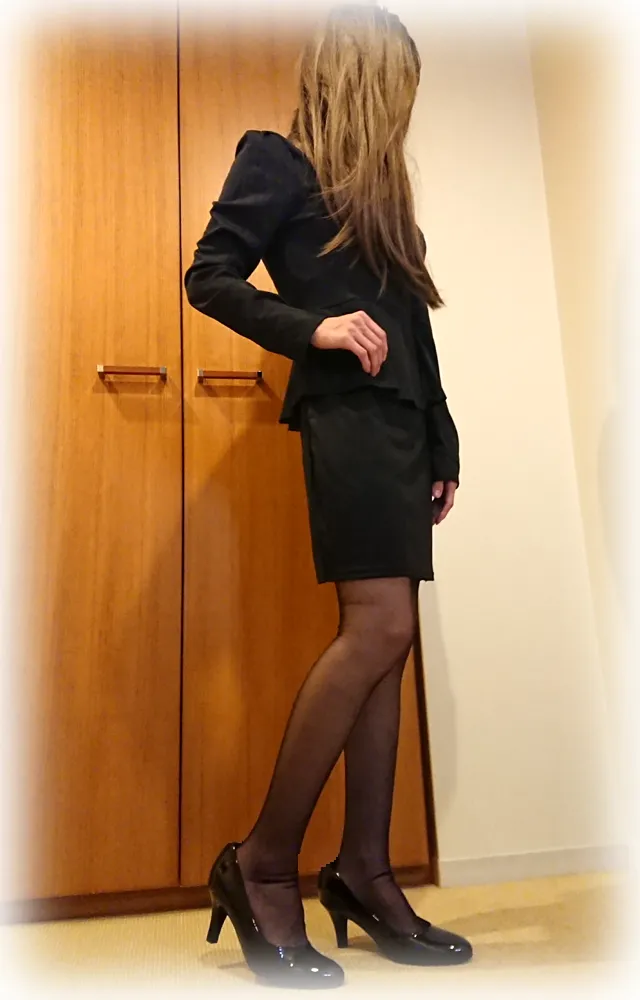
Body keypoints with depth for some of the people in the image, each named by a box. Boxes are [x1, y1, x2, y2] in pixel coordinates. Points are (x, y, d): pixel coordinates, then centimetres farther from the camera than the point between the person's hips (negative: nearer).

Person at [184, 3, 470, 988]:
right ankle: (263, 862, -3)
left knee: (386, 639, 1)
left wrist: (442, 443, 16)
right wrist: (312, 327, -17)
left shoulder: (379, 184, 29)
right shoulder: (277, 161, 8)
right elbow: (209, 277, -2)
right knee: (378, 629, -19)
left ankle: (364, 873, 11)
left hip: (401, 424, 8)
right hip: (345, 417, -8)